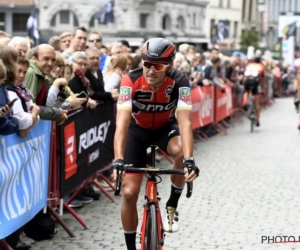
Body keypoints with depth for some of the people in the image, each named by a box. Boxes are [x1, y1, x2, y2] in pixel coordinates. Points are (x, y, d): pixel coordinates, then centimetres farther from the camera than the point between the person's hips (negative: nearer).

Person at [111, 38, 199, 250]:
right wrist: (118, 160, -55)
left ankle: (172, 206, -9)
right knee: (129, 193, -7)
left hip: (165, 127, 0)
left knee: (181, 152, -35)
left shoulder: (179, 82, -30)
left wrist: (189, 160, -54)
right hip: (138, 129, 0)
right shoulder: (131, 81, -32)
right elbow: (122, 122, -41)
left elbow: (185, 121, -40)